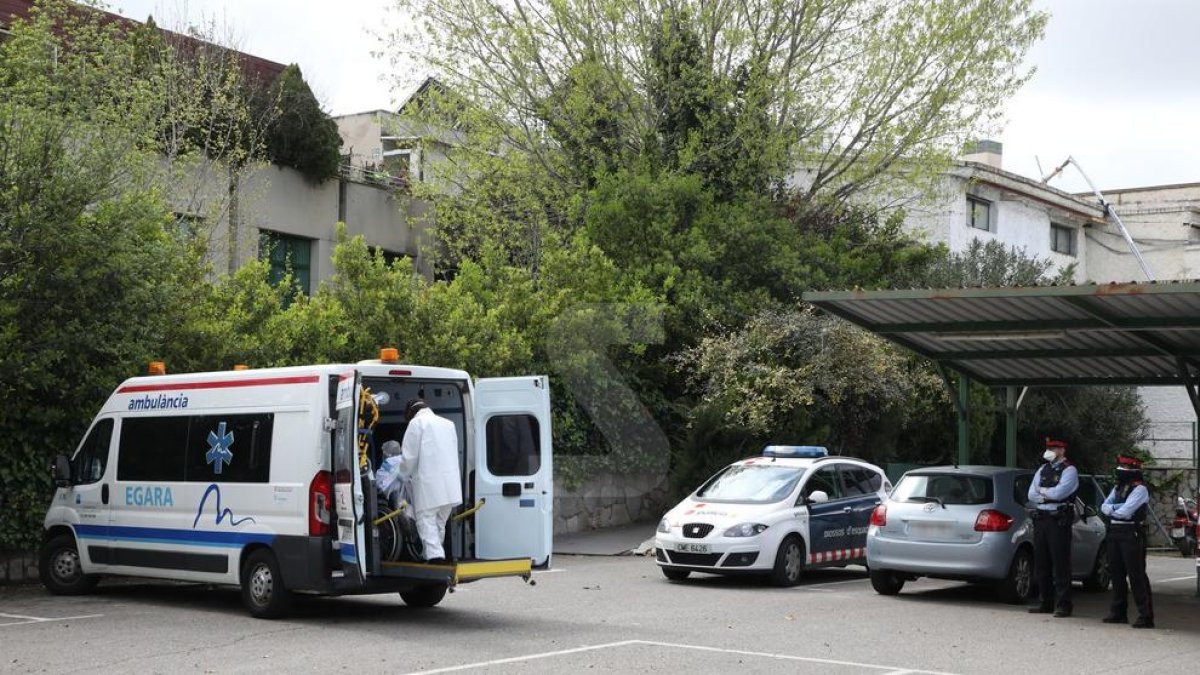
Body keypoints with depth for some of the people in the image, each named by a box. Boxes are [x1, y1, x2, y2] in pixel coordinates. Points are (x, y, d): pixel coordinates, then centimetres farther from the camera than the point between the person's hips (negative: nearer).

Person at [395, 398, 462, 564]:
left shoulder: (417, 422, -2)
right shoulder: (448, 423, 18)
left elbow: (409, 456, -6)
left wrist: (404, 475, 12)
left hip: (428, 484, -6)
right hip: (450, 486, 7)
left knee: (427, 521, -5)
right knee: (439, 522, 16)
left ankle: (435, 556, -19)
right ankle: (437, 555, 20)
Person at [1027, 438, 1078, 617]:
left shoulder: (1069, 470, -3)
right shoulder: (1042, 470, 17)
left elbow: (1059, 492, -17)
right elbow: (1031, 495, 9)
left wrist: (1042, 491, -1)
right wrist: (1050, 495, -5)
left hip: (1059, 520, -7)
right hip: (1040, 519, 7)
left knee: (1060, 563, -5)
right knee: (1041, 563, 8)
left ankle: (1063, 604, -2)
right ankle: (1046, 602, 17)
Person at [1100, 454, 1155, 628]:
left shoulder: (1139, 489, -8)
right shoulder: (1117, 488, 18)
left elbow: (1125, 511, -18)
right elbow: (1104, 507, 8)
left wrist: (1111, 509, 0)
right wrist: (1117, 508, -12)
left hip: (1132, 534, -8)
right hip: (1114, 534, 8)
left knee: (1137, 575, -9)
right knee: (1117, 574, 12)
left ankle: (1146, 616, -8)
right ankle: (1118, 612, 21)